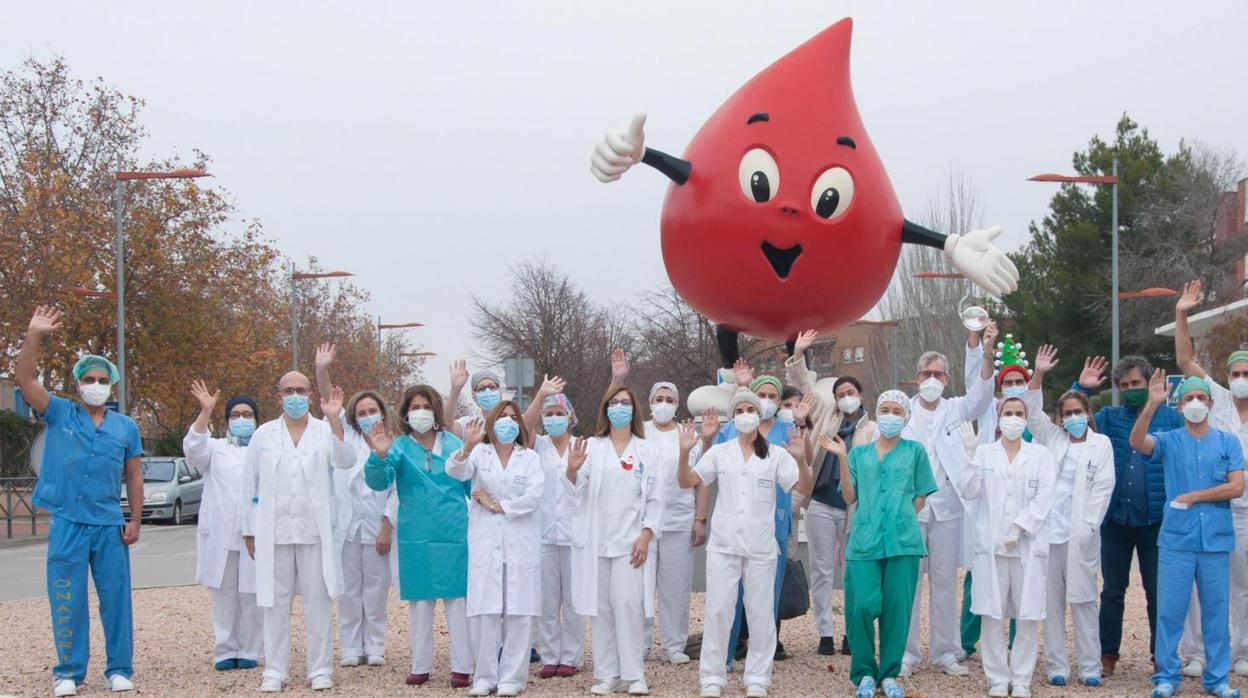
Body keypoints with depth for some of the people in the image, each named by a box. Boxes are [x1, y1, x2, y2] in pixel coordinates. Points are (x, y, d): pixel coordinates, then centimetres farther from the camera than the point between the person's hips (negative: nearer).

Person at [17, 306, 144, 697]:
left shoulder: (125, 427, 9)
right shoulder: (59, 414, 4)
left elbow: (133, 477, 12)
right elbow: (25, 379, -8)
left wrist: (135, 521, 5)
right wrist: (34, 336, -18)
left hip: (110, 525, 2)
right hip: (67, 522, -1)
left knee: (116, 599, 4)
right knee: (67, 601, 2)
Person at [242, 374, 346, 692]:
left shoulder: (325, 431, 4)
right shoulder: (263, 435, 8)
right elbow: (250, 485, 8)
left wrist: (334, 420, -27)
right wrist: (250, 531, 5)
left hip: (314, 531, -1)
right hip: (273, 531, 1)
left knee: (318, 603, 3)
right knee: (276, 604, 5)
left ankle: (320, 669, 9)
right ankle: (274, 670, 11)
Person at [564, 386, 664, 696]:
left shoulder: (646, 450, 7)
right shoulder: (591, 446, 9)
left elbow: (655, 499, 4)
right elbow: (576, 489, -2)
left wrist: (646, 536, -8)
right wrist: (572, 470, -24)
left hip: (630, 540, -1)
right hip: (595, 539, 2)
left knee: (628, 604, -10)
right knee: (600, 607, 2)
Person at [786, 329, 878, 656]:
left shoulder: (873, 429, 3)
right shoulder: (826, 415, 12)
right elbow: (805, 386, 9)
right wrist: (798, 355, -4)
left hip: (854, 507, -2)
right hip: (821, 504, 2)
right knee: (821, 571, 3)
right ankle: (825, 634, 8)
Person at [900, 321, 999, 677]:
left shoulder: (955, 409, 8)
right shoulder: (902, 412, 3)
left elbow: (981, 392, -10)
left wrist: (985, 350, -25)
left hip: (947, 506, 2)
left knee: (945, 581, 7)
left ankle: (945, 652, 13)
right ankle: (905, 652, 6)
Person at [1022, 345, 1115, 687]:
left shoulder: (1101, 444, 6)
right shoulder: (1052, 437, 14)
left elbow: (1103, 488, 1)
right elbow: (1033, 412, 1)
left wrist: (1089, 525, -8)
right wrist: (1038, 375, -11)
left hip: (1081, 532, -2)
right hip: (1048, 529, 2)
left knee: (1083, 599, 0)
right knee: (1051, 599, 3)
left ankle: (1090, 667, 5)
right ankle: (1056, 665, 8)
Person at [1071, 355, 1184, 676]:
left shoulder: (1172, 417, 1)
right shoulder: (1109, 417, 8)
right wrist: (1081, 389, -10)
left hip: (1156, 519, -2)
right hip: (1116, 519, 2)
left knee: (1158, 592, 5)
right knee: (1112, 591, 8)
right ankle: (1107, 655, 15)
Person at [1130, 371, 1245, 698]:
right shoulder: (1169, 441, 4)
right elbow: (1137, 442, -16)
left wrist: (1194, 496, -6)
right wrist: (1152, 404, -27)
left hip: (1216, 539, 1)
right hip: (1176, 539, -1)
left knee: (1216, 610, 6)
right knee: (1170, 611, 1)